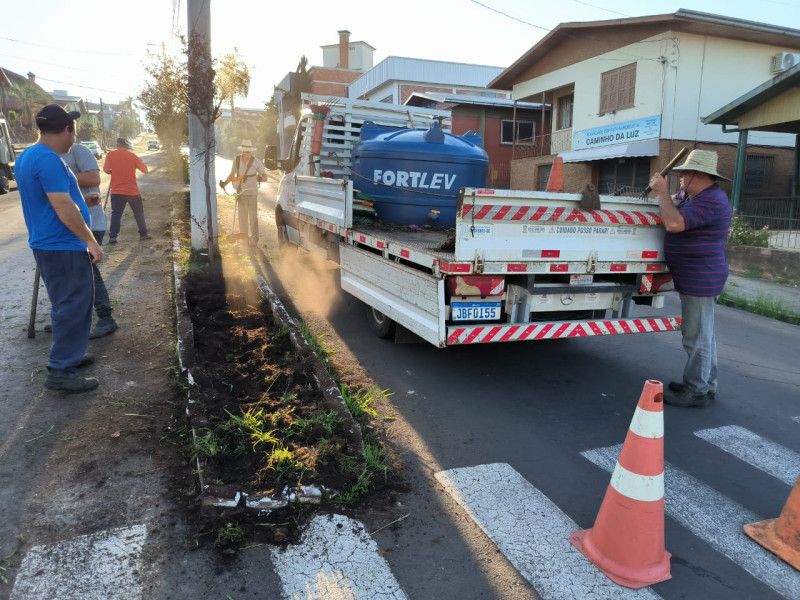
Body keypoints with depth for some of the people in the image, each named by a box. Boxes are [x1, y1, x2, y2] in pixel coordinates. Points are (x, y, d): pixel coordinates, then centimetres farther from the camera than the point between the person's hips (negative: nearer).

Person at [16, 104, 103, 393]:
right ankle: (60, 371, 1)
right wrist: (91, 241, -19)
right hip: (62, 247, -10)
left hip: (49, 244, 10)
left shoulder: (26, 157, 14)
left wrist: (82, 201, 32)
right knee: (72, 306, -4)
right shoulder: (48, 159, -19)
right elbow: (63, 207, -24)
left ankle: (68, 355, 30)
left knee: (68, 304, 19)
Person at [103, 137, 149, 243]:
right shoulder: (133, 156, -1)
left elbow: (106, 169, -9)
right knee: (139, 213, 13)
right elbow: (145, 170, 4)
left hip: (117, 191, 0)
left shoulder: (111, 155, -2)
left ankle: (112, 236, -5)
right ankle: (143, 234, 17)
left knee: (116, 213, 3)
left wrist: (114, 172, 11)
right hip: (133, 191, 0)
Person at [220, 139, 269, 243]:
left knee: (253, 216, -4)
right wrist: (225, 182, -3)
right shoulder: (236, 160, 0)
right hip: (240, 192, 3)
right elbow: (232, 175, 13)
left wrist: (260, 178, -26)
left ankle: (254, 238, 4)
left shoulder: (256, 162, -8)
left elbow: (265, 176, -4)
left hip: (252, 192, -3)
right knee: (242, 216, 9)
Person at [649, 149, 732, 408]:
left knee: (697, 336, -3)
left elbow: (674, 223, -27)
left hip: (700, 279, -11)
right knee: (703, 334, 18)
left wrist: (663, 192, -16)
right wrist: (662, 191, 7)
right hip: (699, 279, 11)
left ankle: (696, 391, 6)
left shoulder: (711, 201, -20)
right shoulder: (691, 196, 12)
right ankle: (706, 385, 30)